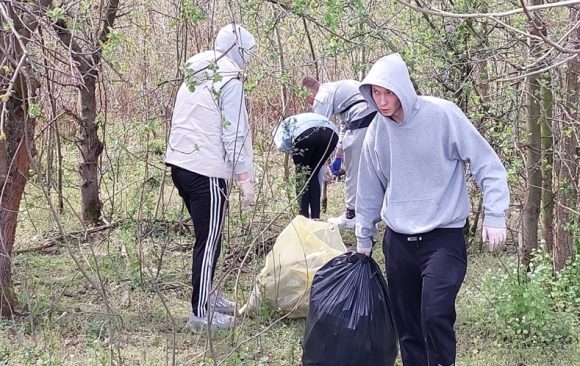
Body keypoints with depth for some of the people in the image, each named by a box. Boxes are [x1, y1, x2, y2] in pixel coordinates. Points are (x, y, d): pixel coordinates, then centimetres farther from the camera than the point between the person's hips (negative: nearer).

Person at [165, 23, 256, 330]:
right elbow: (235, 132, -14)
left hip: (179, 163, 8)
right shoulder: (230, 79, -11)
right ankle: (200, 312, 4)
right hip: (207, 170, -8)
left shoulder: (194, 69, 14)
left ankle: (206, 294, 32)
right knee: (209, 241, 0)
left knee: (205, 234, 21)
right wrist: (245, 178, -11)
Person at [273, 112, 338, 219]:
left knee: (302, 176, 18)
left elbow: (282, 145, 7)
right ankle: (316, 218, 20)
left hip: (306, 133, -4)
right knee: (313, 175, 23)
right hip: (331, 132, 5)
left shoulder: (280, 127, 33)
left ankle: (304, 217, 16)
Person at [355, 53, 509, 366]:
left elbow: (487, 164, -9)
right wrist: (363, 239, 19)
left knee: (436, 316, -19)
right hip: (398, 241, 5)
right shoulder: (377, 130, 1)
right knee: (406, 324, 9)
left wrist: (494, 217, -16)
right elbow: (370, 190, 13)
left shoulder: (442, 115, -13)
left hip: (443, 237, -5)